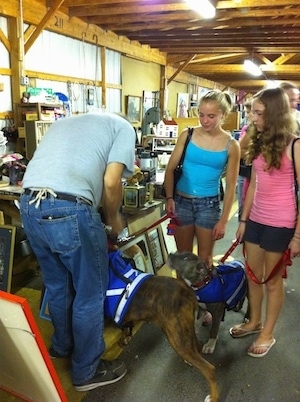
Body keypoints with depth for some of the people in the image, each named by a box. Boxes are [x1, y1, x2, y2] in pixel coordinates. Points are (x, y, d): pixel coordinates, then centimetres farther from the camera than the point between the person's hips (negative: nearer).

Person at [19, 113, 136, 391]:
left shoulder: (65, 122, 32)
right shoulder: (122, 126, 13)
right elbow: (111, 182, -3)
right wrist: (113, 219, 15)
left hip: (28, 205, 8)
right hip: (68, 210, -7)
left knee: (57, 286, 26)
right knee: (90, 293, 12)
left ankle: (61, 346, 48)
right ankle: (86, 371, 30)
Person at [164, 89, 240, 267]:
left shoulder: (231, 145, -6)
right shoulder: (187, 135, -3)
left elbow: (231, 185, -3)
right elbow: (171, 169, 2)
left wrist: (223, 220, -5)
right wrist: (169, 198, -9)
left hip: (209, 204, -1)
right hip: (182, 201, 1)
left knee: (205, 258, 13)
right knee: (183, 255, 16)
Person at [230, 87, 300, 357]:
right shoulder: (259, 143, 8)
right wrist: (243, 220, 11)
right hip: (255, 220, 6)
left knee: (272, 281, 9)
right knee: (252, 275, 17)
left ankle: (268, 334, 29)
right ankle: (254, 322, 39)